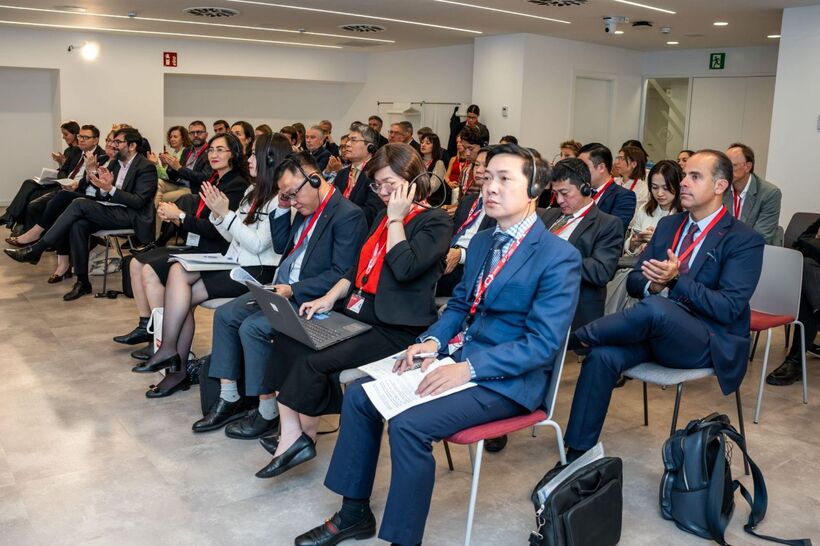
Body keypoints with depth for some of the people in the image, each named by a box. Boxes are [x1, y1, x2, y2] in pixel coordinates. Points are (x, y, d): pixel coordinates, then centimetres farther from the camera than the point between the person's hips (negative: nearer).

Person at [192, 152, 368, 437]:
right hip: (282, 289, 10)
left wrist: (293, 290, -23)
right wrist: (282, 208, 7)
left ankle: (268, 411, -8)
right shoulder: (305, 209, 11)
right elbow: (281, 247, 19)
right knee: (225, 315, 1)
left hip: (309, 298, -10)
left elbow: (341, 275, -21)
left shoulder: (348, 216, -17)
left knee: (253, 327, -24)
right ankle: (229, 398, 8)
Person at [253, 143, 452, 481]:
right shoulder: (384, 217, 18)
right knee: (288, 342, -12)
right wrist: (330, 298, 5)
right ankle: (291, 435, -14)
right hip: (358, 312, 8)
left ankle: (302, 436, 1)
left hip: (397, 329, -8)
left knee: (314, 360, -22)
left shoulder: (435, 222, -6)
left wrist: (396, 219, -12)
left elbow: (405, 268, -21)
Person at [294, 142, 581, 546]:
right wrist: (432, 340, -3)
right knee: (359, 395, -2)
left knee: (408, 424, -27)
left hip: (508, 380, -8)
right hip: (460, 359, 8)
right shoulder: (481, 242, 12)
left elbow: (544, 343, -20)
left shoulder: (559, 257, -14)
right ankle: (354, 513, 10)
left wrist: (468, 368, -26)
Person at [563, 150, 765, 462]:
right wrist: (653, 284, -13)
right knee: (602, 356, -26)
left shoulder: (744, 240, -4)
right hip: (656, 329, 5)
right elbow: (634, 281, 11)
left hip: (709, 343, -5)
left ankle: (572, 336, -13)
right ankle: (577, 456, -22)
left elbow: (728, 308, -12)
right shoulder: (668, 225, 15)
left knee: (654, 307, -37)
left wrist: (676, 279, -22)